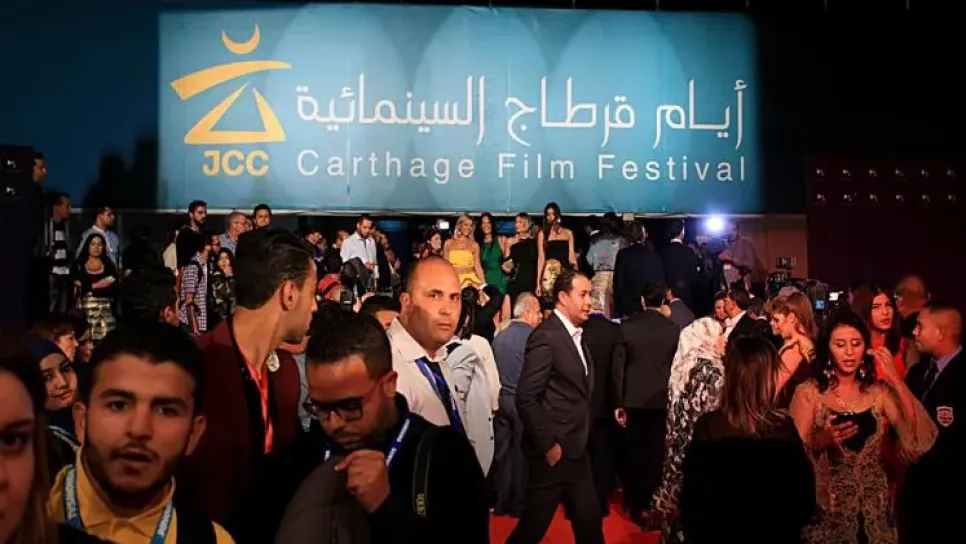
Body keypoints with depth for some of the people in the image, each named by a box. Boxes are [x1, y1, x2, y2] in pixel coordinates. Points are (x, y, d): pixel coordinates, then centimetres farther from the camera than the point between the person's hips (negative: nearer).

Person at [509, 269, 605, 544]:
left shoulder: (576, 335, 11)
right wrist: (547, 445, -17)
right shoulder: (546, 336, -17)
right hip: (554, 451, -8)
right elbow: (526, 398, -21)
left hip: (577, 450, 8)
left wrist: (580, 438, 7)